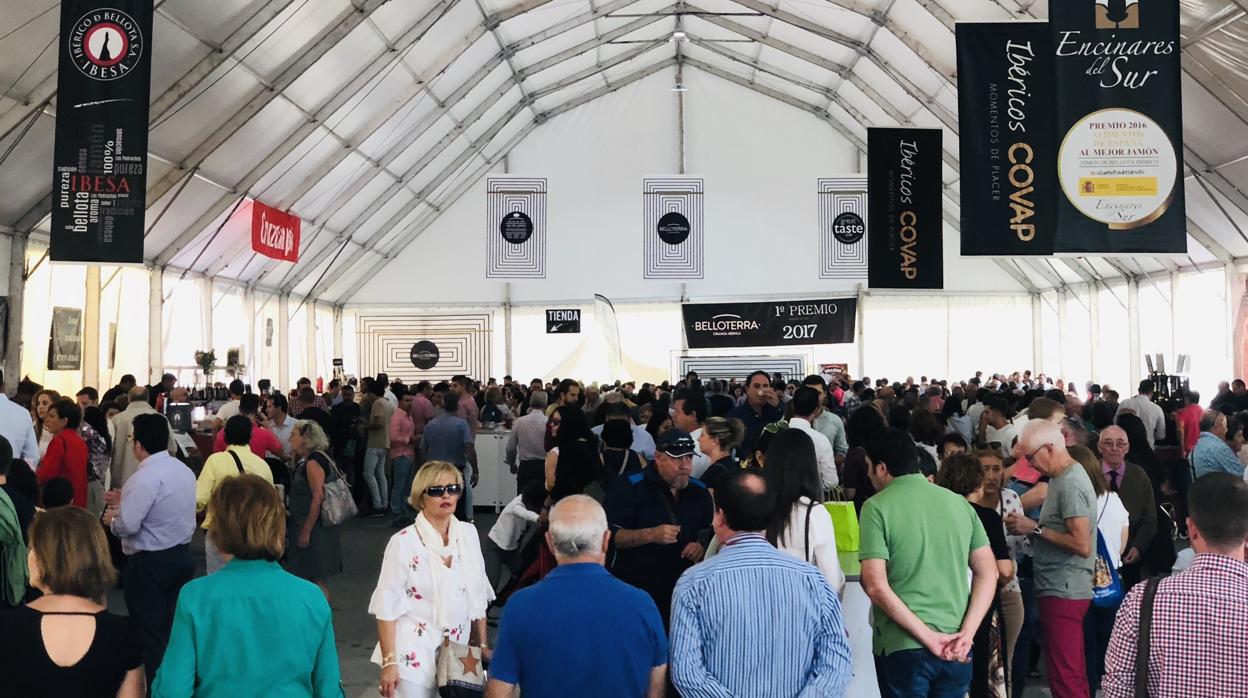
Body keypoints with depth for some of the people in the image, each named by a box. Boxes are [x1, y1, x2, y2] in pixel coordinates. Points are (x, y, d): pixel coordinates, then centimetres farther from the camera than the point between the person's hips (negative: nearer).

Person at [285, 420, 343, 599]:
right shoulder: (306, 461, 13)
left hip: (315, 530, -10)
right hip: (307, 527, 10)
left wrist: (306, 531, -22)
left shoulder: (313, 462, -17)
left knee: (317, 580, -3)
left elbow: (319, 499, -23)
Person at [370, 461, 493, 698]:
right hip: (414, 657, -4)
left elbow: (478, 598, 9)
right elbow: (387, 607, -10)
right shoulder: (404, 542, -10)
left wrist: (482, 645, 9)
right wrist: (389, 662, -14)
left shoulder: (468, 534, 3)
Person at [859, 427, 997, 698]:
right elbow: (988, 573, 4)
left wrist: (929, 637, -13)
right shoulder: (959, 503, 7)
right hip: (955, 649, 5)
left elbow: (876, 586, -15)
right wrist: (966, 633, -3)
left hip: (903, 647, -5)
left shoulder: (877, 507, -8)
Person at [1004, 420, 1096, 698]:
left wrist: (1036, 529, -16)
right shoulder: (1062, 478, 14)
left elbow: (1082, 545, -23)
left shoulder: (1070, 484, -17)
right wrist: (1030, 528, 4)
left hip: (1063, 592, -10)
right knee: (1072, 674, 16)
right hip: (1062, 590, 10)